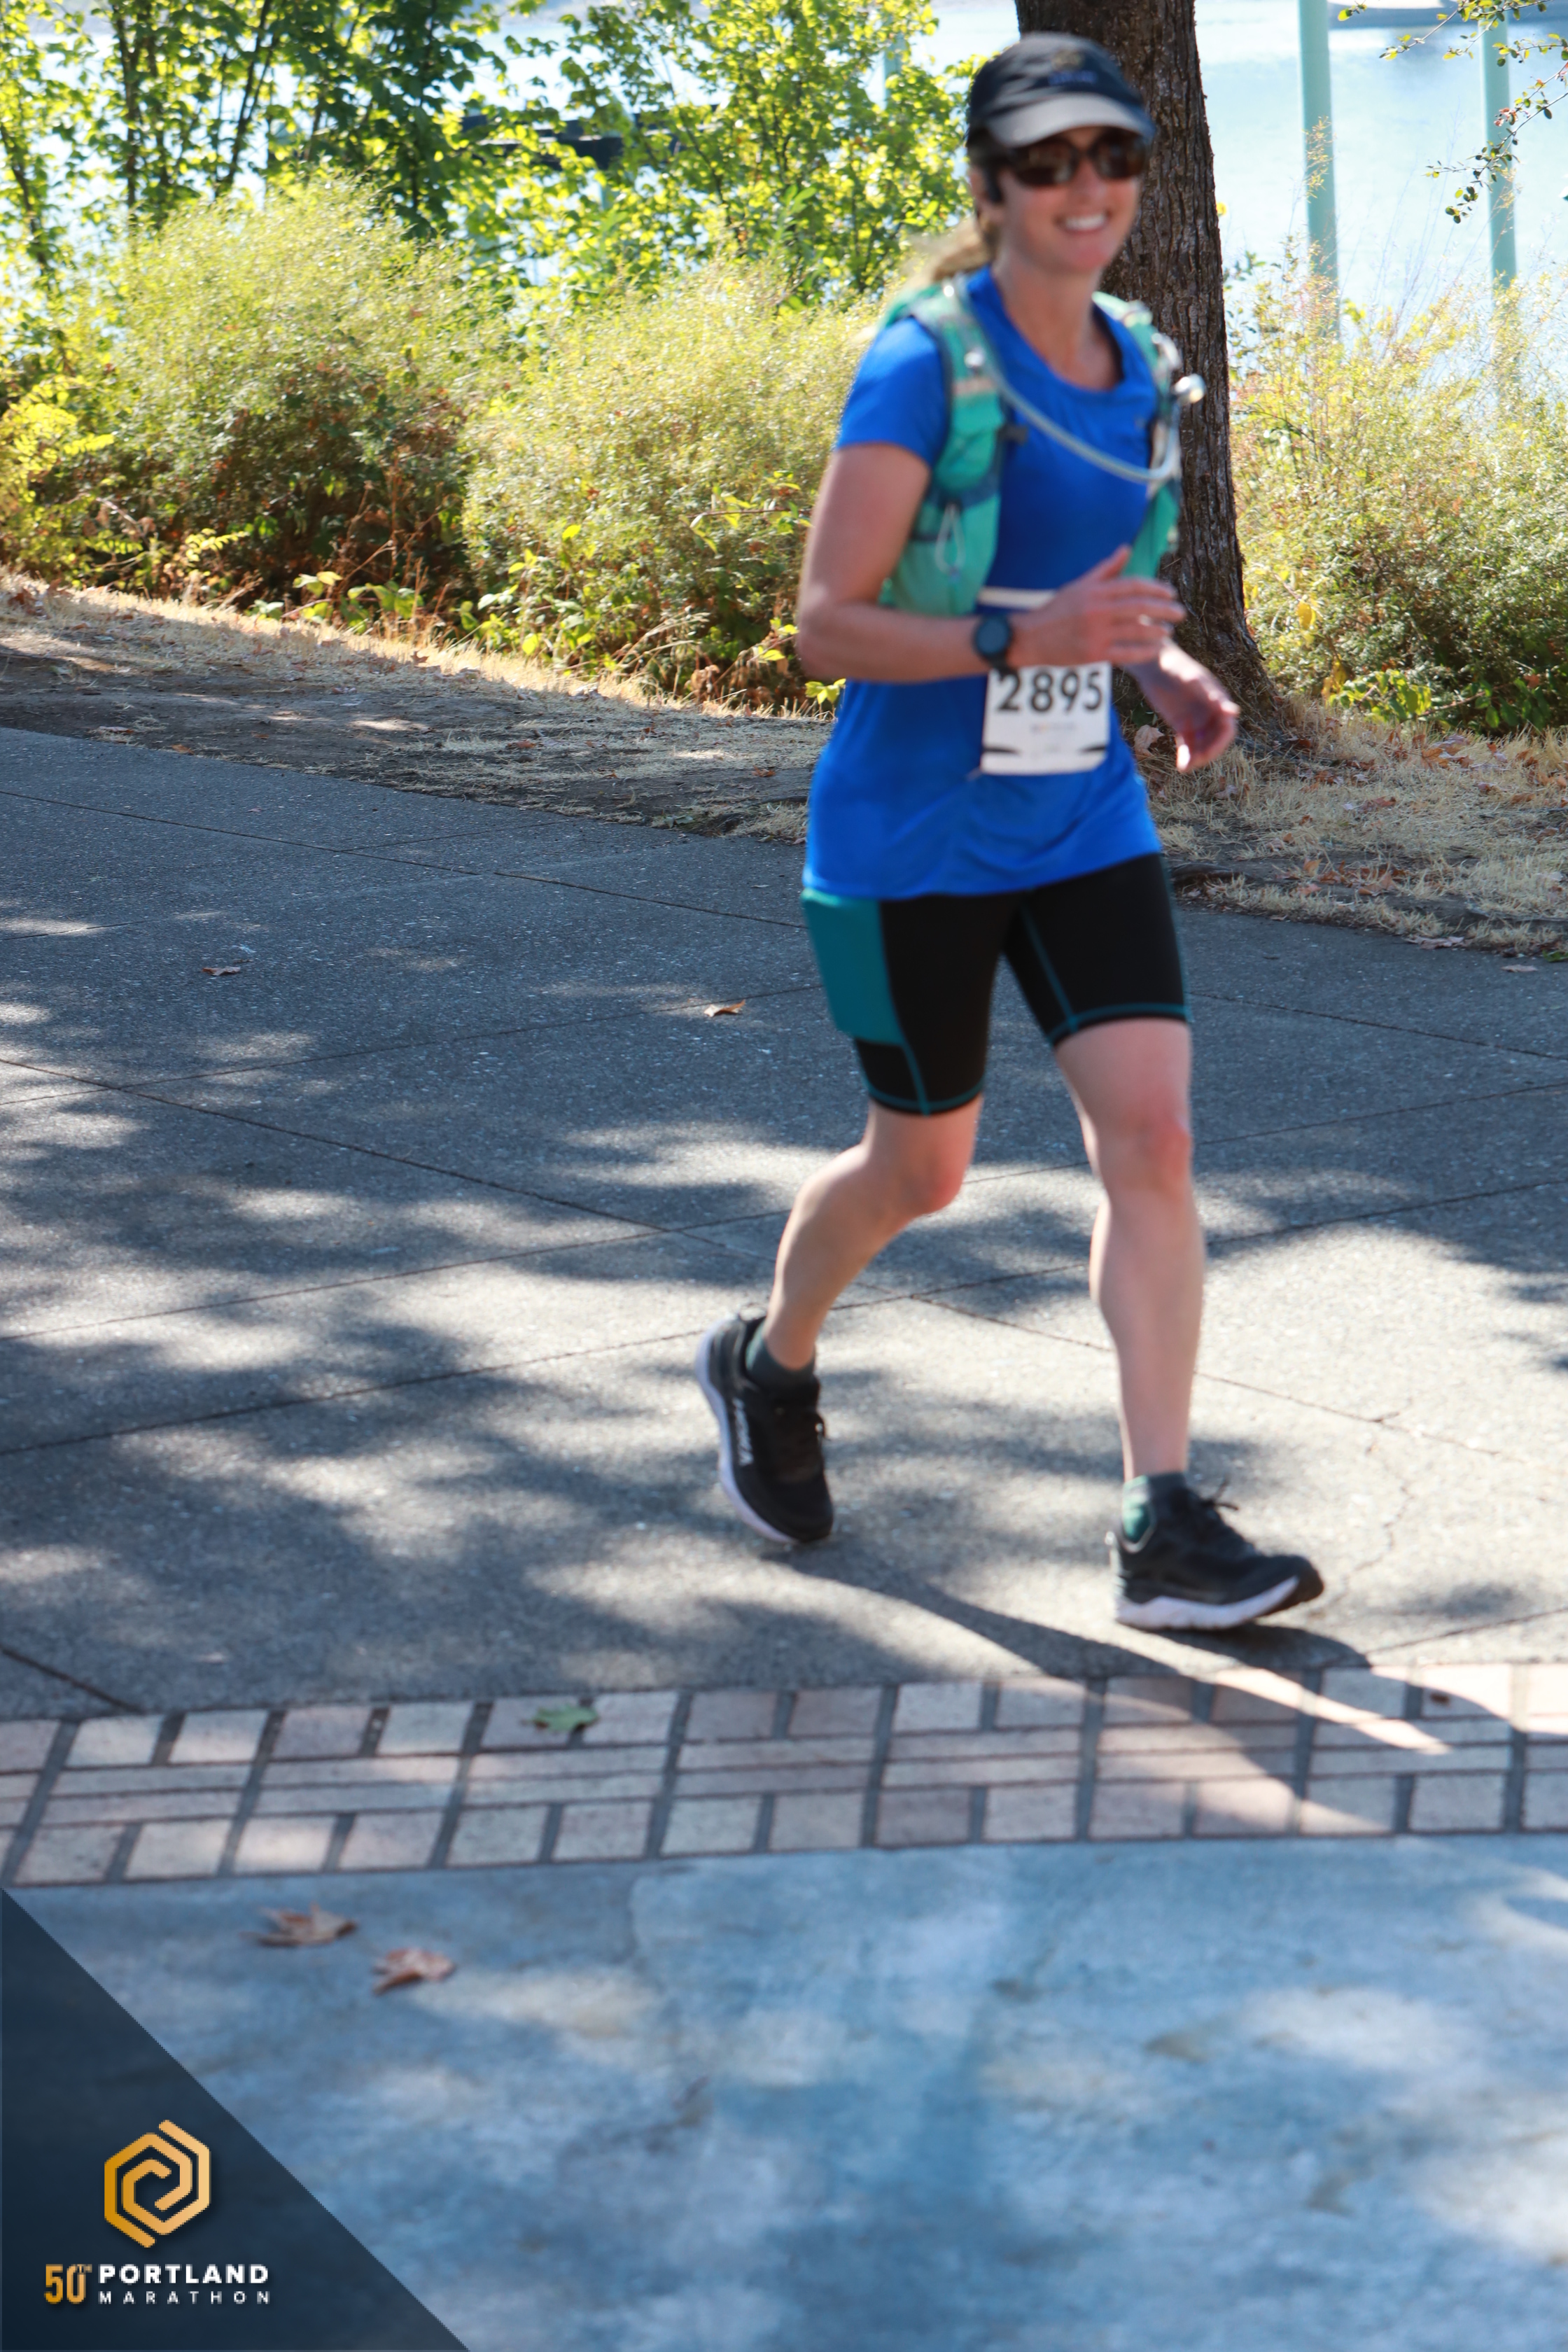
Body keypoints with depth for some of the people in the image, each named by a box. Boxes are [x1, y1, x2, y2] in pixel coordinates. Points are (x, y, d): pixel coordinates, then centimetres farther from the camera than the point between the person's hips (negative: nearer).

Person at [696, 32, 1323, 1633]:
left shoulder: (1127, 370, 6)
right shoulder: (923, 370, -15)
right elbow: (829, 626, -18)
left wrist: (1164, 672, 2)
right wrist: (1021, 638, -32)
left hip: (1085, 825, 5)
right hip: (914, 839, -5)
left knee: (1152, 1135, -8)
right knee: (923, 1169, 9)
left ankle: (1164, 1530, -5)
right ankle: (767, 1366, 41)